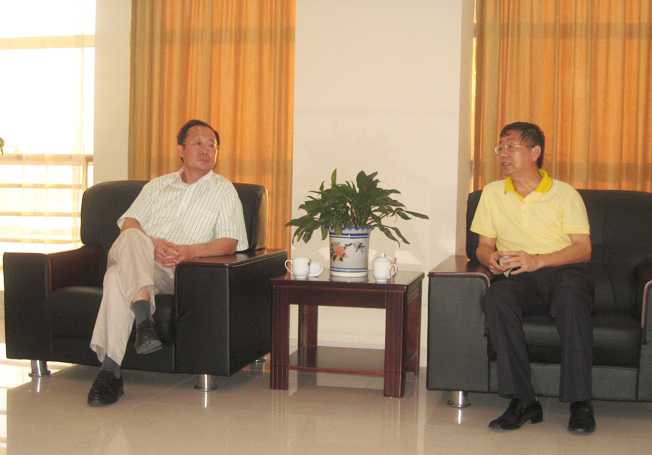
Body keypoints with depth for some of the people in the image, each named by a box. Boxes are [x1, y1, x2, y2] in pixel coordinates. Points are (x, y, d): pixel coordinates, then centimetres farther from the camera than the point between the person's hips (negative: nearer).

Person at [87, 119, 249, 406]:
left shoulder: (223, 190, 20)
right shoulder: (157, 186, 28)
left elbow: (231, 242, 5)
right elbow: (129, 222, 11)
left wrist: (192, 250, -14)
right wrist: (150, 245, -12)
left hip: (174, 273, -2)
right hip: (134, 260, 3)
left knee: (119, 276, -35)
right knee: (132, 237, -35)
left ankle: (110, 370, -41)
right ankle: (143, 317, -50)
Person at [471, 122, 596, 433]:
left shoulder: (565, 194, 10)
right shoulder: (492, 194, 19)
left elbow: (583, 249, 1)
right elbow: (484, 245, 20)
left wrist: (537, 260, -16)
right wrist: (490, 259, -6)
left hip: (564, 270, -2)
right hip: (520, 279, 2)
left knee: (571, 296, -38)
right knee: (496, 297, -34)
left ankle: (579, 401, -31)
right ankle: (523, 401, -32)